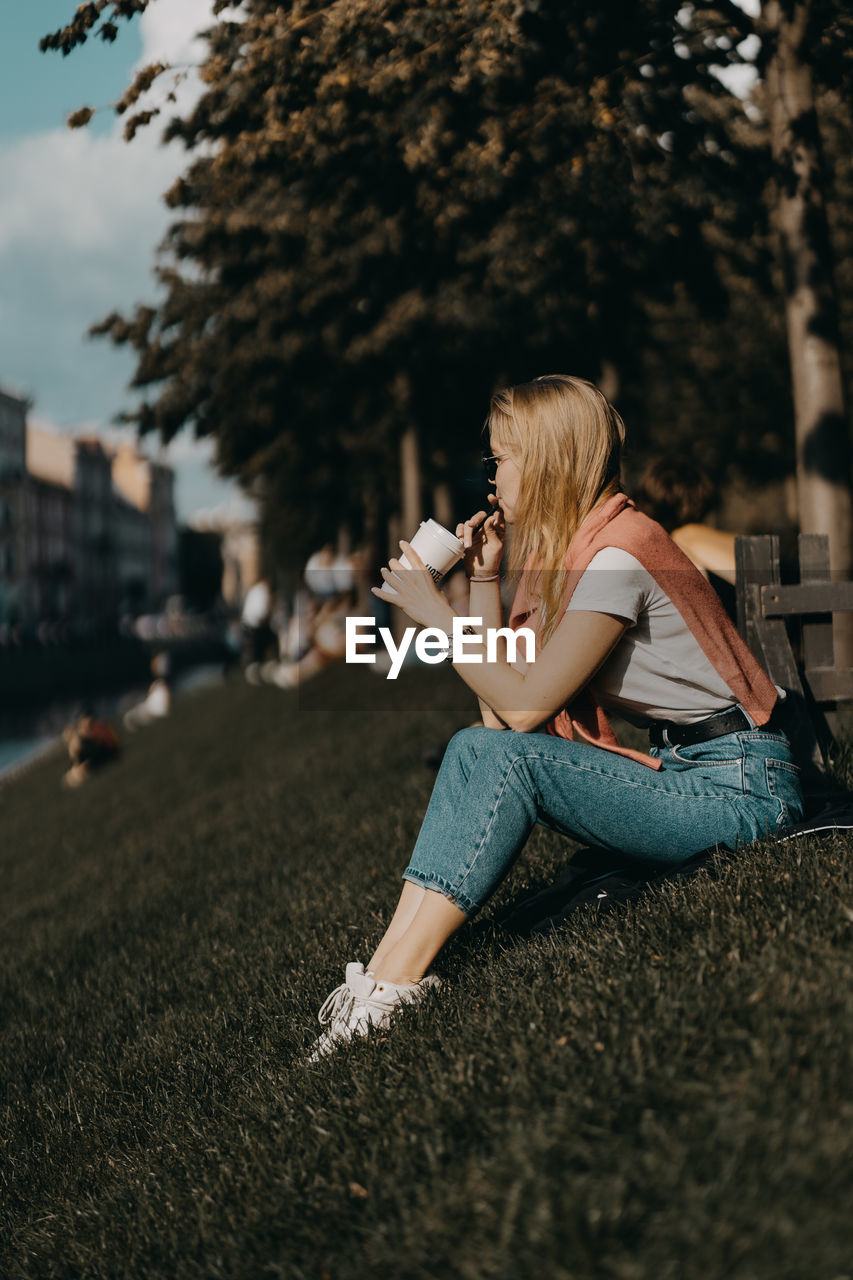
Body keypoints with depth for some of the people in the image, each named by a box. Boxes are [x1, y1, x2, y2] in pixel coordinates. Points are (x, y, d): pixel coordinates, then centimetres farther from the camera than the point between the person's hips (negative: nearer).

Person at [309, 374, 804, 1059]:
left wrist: (434, 611, -11)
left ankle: (392, 983, -22)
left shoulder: (617, 553, -18)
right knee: (475, 749, -7)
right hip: (677, 766, 9)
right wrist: (484, 579, 6)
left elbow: (526, 705, -20)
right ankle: (390, 965, -16)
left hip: (740, 784, -9)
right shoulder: (563, 550, 11)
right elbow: (500, 711, 7)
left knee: (505, 760, -24)